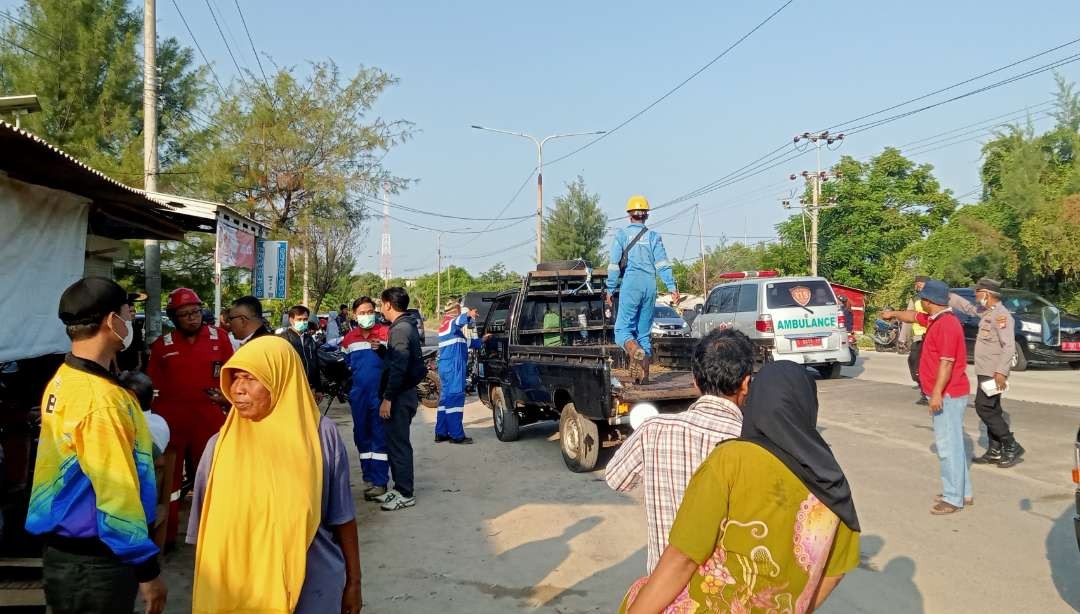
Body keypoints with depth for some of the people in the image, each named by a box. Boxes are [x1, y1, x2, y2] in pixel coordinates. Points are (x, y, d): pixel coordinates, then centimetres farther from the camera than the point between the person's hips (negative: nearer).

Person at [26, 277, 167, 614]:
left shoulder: (62, 381, 5)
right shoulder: (100, 398, -23)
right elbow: (117, 494, -23)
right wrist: (147, 568, -17)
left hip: (65, 552, 9)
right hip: (95, 562, -9)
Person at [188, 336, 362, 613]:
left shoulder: (321, 434, -9)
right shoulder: (220, 445, -5)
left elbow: (342, 518, -2)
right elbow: (206, 530, 3)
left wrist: (353, 582, 4)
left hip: (314, 589, -1)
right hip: (235, 590, 1)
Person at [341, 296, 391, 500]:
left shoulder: (386, 332, -3)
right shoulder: (349, 338, 12)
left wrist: (381, 349, -25)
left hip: (380, 394, -5)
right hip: (358, 395, 5)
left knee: (380, 437, -4)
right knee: (361, 436, 11)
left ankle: (379, 482, -1)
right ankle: (369, 477, 23)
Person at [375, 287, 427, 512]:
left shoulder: (400, 330, -17)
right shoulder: (407, 326, 14)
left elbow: (398, 368, -24)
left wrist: (387, 398, -23)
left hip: (400, 395, -10)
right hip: (404, 393, 10)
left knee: (398, 443, -3)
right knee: (397, 442, 16)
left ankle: (405, 494, 4)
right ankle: (400, 488, 24)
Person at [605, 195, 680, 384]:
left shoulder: (622, 235, 3)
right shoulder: (653, 236, 10)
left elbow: (614, 264, -1)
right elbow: (662, 263, 1)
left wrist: (610, 289, 3)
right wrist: (672, 287, -3)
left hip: (630, 285, -3)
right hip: (650, 285, 4)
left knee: (623, 328, -2)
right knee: (644, 331, 10)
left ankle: (635, 351, -34)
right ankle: (644, 376, 8)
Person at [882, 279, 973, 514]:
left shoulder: (947, 324, -20)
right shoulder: (935, 319, 10)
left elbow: (947, 362, -24)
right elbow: (915, 317, 31)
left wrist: (937, 393, -24)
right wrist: (894, 314, 45)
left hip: (947, 394, -10)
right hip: (947, 394, 10)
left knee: (948, 445, -6)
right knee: (953, 444, 16)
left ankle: (954, 499, 0)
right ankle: (963, 492, 25)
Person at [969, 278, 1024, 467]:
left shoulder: (1001, 315, -17)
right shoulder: (988, 313, 13)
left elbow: (1009, 346, -23)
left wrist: (1001, 371, -29)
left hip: (993, 373, -10)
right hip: (985, 371, 10)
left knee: (984, 407, -10)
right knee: (991, 410, 12)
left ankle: (1011, 446, -2)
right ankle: (995, 452, 17)